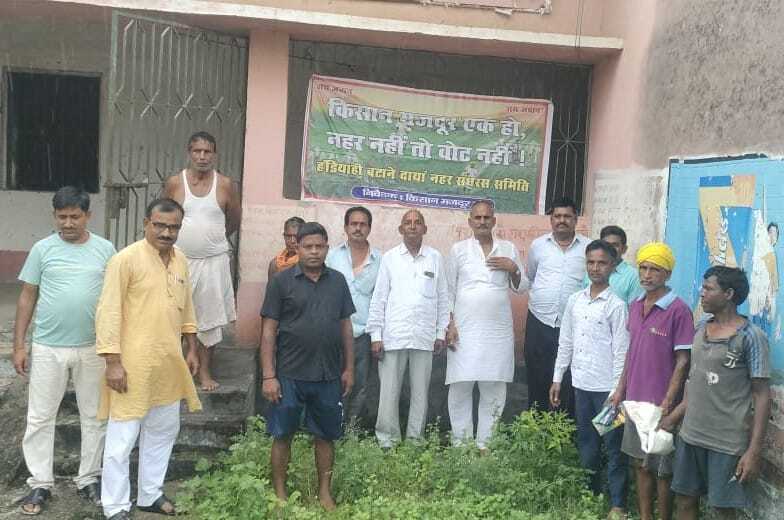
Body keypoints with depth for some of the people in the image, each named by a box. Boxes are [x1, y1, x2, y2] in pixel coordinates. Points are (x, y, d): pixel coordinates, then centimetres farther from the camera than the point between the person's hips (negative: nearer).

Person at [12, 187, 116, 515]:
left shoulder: (105, 250, -1)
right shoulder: (42, 249, -2)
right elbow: (27, 298, 2)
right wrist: (19, 345, -1)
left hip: (93, 348, 1)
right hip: (48, 348, -1)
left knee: (94, 417, 10)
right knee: (40, 417, 6)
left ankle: (89, 479, 25)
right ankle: (40, 484, 20)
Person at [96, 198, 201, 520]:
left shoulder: (181, 261, 8)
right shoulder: (126, 259, -13)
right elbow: (108, 312, -15)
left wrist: (192, 349, 16)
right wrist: (113, 362, -18)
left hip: (169, 364, 7)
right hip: (133, 364, -7)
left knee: (163, 432, 17)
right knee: (122, 438, 1)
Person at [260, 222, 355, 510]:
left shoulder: (338, 281, 7)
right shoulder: (281, 281, -4)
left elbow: (346, 326, 11)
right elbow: (269, 331, -5)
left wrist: (349, 368, 8)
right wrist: (269, 376, -10)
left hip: (329, 376, 3)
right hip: (289, 375, -3)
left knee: (326, 436, 12)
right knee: (282, 435, 6)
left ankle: (325, 492, 26)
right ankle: (280, 494, 21)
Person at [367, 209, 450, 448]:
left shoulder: (435, 258, 7)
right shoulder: (389, 258, 5)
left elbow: (443, 298, 10)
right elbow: (378, 298, 4)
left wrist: (441, 333, 7)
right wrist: (375, 335, -1)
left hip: (424, 337, 1)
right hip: (393, 336, -1)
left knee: (420, 392, 7)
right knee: (389, 392, 1)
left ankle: (415, 439, 18)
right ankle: (387, 441, 11)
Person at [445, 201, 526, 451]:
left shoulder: (509, 249, 10)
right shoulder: (458, 249, 6)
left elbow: (521, 287, 14)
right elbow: (449, 291, 5)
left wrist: (513, 269, -5)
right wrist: (449, 324, -3)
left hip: (498, 331, 2)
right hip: (464, 330, -1)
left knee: (494, 389, 4)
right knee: (460, 387, -2)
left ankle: (485, 443, 13)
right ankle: (460, 441, 9)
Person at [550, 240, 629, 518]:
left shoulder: (617, 305, -9)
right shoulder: (575, 300, 6)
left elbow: (621, 352, -9)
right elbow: (565, 343, 12)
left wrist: (618, 391, -12)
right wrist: (557, 379, 11)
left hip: (607, 387, -5)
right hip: (581, 384, 5)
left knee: (614, 448, 3)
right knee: (586, 444, 15)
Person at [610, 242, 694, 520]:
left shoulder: (678, 310, -14)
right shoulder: (635, 306, 7)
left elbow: (682, 361, -13)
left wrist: (667, 403, -17)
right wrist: (620, 389, 13)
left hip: (660, 405, -6)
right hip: (635, 400, 6)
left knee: (662, 470, 6)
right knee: (640, 463, 16)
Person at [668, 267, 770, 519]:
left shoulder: (750, 336, -12)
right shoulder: (701, 329, 7)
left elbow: (762, 396, -12)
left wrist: (754, 451, -16)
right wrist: (673, 417, 14)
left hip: (728, 442, -6)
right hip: (691, 435, 6)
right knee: (685, 500, 14)